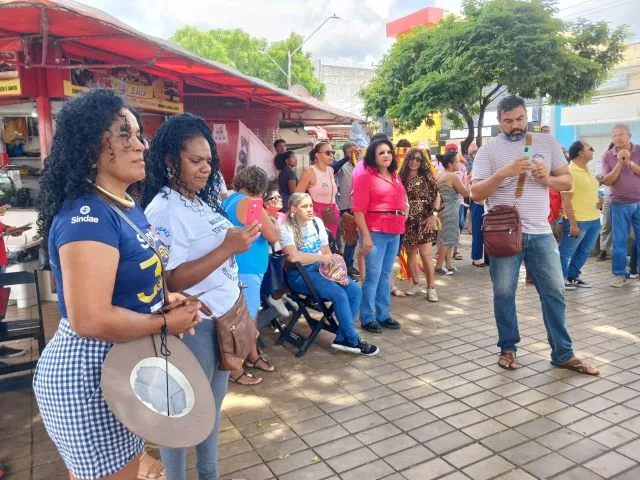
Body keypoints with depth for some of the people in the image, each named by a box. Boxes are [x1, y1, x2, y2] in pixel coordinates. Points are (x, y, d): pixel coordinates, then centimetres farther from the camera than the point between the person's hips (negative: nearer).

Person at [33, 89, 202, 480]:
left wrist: (166, 299, 0)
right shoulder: (87, 216, -25)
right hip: (89, 373, -9)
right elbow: (89, 320, -32)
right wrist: (167, 322, -19)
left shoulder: (127, 206, 5)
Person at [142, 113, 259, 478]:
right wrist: (229, 248, -27)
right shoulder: (163, 210, -19)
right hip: (193, 325, -8)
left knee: (213, 403, 21)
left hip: (223, 318, 9)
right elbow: (171, 280, -24)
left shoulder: (202, 201, 7)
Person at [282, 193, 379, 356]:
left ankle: (342, 338, -3)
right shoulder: (286, 228, -12)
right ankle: (352, 340, -6)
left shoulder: (317, 222, 7)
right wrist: (321, 257, -20)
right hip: (299, 273, -7)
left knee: (355, 291, -13)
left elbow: (327, 252, 8)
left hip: (319, 268, 7)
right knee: (339, 294, -24)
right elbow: (293, 256, -28)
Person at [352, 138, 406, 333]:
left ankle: (383, 314, 21)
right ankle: (367, 318, 7)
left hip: (394, 232, 7)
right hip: (376, 231, -7)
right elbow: (358, 210, -12)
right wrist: (366, 236, -16)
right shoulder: (365, 176, -6)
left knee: (386, 274, 12)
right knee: (373, 275, -4)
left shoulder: (395, 176, 15)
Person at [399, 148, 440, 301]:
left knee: (425, 254, -8)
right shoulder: (402, 178, 5)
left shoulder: (427, 176, -1)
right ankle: (416, 285, 23)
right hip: (407, 221, 3)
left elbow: (437, 196, -2)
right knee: (410, 253, 9)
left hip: (424, 220, -3)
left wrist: (434, 214, -10)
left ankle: (431, 288, 2)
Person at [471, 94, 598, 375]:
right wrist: (502, 173, -22)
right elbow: (476, 193, -9)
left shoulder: (547, 143, 8)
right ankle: (508, 348, 22)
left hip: (541, 233, 3)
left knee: (554, 292, 7)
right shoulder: (488, 150, -1)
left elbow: (567, 181, 9)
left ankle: (563, 354, 20)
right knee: (503, 293, 6)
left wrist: (548, 178, -12)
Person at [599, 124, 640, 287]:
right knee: (619, 240, 3)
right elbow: (607, 181, -7)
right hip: (619, 205, 0)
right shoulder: (608, 156, -1)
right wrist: (619, 163, -17)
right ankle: (620, 274, 12)